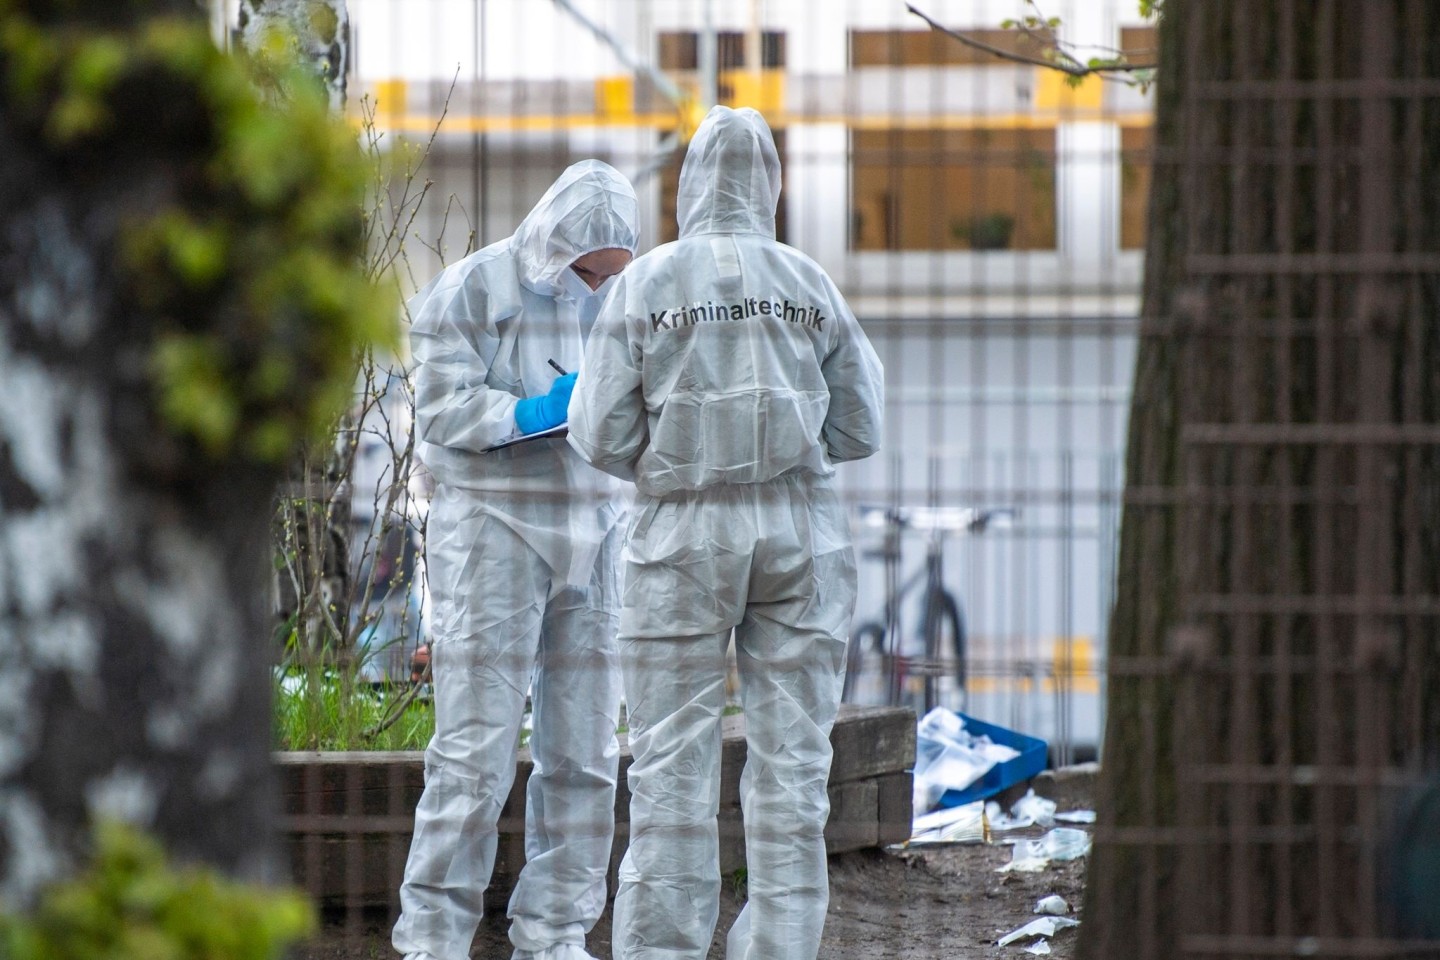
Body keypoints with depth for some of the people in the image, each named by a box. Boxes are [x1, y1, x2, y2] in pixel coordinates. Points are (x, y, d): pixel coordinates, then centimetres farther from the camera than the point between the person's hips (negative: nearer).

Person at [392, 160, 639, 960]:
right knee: (476, 750, -9)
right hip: (493, 538, -5)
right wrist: (537, 413, -22)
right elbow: (443, 411, -11)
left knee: (584, 756, 3)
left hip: (589, 543, 5)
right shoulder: (469, 293, -6)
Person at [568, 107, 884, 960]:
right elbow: (860, 429, 5)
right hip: (801, 538, 1)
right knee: (792, 757, 4)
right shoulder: (811, 287, 1)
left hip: (684, 541, -1)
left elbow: (602, 435, -6)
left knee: (673, 763, 1)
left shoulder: (644, 286, -4)